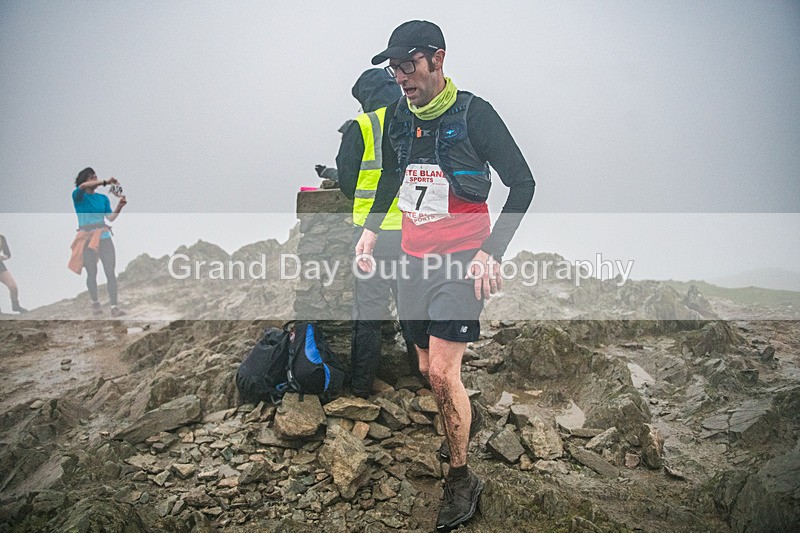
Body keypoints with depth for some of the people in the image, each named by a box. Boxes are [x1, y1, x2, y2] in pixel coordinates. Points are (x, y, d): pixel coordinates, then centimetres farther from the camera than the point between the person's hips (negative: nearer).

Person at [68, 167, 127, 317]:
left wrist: (120, 206, -12)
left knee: (111, 272, -8)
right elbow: (83, 186, -20)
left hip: (104, 236, 2)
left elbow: (111, 217, 4)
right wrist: (105, 182, -24)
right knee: (92, 272, 5)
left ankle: (114, 307, -10)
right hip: (87, 237, -2)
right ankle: (95, 303, 24)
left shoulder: (103, 198, 14)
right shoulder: (78, 196, 3)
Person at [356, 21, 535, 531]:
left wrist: (492, 252, -16)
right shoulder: (399, 117, 6)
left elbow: (523, 182, -8)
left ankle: (462, 478, 7)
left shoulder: (473, 113, -11)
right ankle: (466, 419, 44)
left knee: (442, 372, -13)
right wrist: (371, 228, 14)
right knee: (428, 369, 14)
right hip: (415, 258, 6)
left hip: (462, 258, -6)